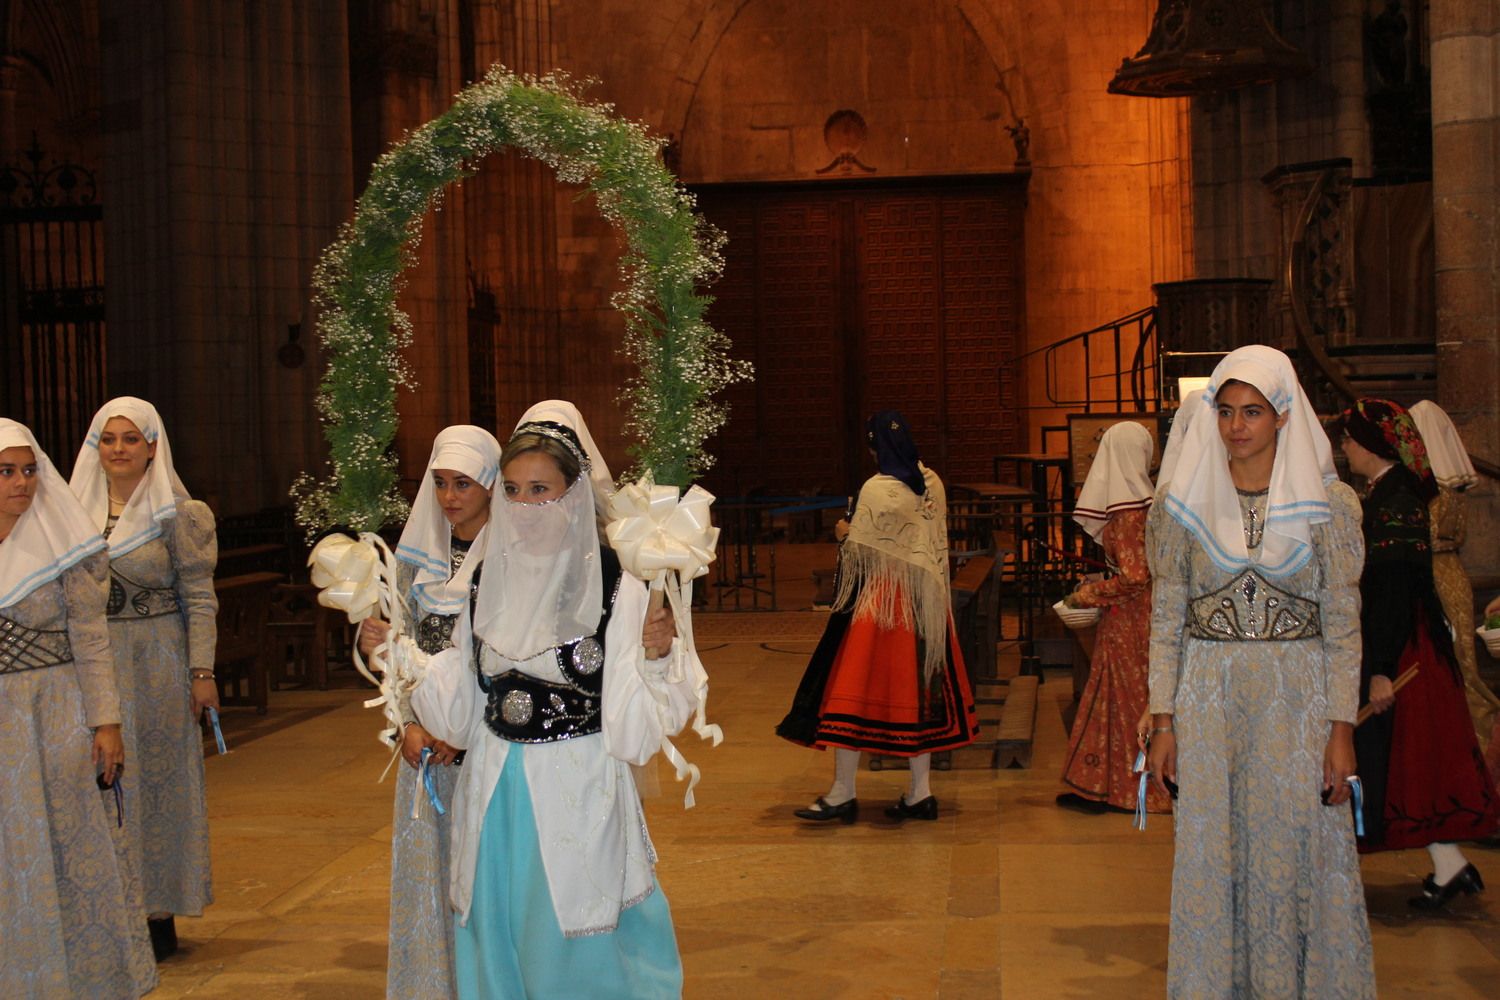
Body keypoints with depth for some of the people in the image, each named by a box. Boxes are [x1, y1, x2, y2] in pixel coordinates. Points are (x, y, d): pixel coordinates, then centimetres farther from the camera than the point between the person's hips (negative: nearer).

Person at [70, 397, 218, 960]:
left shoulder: (175, 513, -4)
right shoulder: (78, 508, 7)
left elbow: (199, 596, -5)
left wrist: (201, 671, -10)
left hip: (157, 662, -3)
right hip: (93, 661, 3)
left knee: (156, 779, 4)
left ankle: (159, 916, 13)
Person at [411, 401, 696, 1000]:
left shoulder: (617, 590, -11)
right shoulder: (489, 584, 4)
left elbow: (632, 730, -14)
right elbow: (462, 714, 9)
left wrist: (655, 654, -29)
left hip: (578, 802, -5)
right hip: (494, 801, 5)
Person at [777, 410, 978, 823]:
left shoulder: (877, 489, -16)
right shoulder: (932, 482, 4)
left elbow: (859, 551, -14)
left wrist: (845, 533, 8)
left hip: (880, 601, -7)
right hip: (925, 600, 7)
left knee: (855, 685, 0)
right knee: (916, 686, 11)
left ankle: (842, 793, 3)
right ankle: (920, 792, 13)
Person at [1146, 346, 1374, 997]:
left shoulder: (1330, 503, -1)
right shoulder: (1184, 501, 2)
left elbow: (1343, 623, 0)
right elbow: (1165, 618, 4)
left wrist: (1341, 729, -5)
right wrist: (1164, 723, -1)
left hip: (1298, 699, -1)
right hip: (1208, 699, 1)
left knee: (1297, 855, 2)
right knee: (1212, 859, 6)